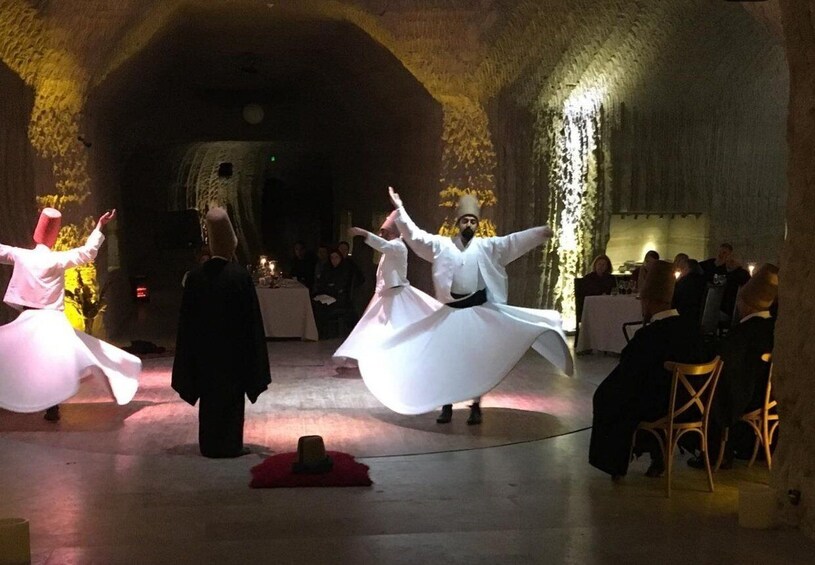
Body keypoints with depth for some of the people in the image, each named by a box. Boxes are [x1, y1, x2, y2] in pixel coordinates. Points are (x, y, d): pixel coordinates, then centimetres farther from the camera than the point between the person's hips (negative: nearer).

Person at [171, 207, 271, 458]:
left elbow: (187, 318, 0)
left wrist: (192, 353, 10)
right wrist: (253, 357, -2)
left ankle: (210, 444, 20)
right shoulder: (240, 275, -16)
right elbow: (252, 319, -11)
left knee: (210, 395, 14)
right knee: (231, 395, 7)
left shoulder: (196, 275, -6)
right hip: (233, 348, -3)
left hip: (204, 348, 3)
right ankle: (229, 445, 11)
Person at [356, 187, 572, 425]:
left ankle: (476, 406, 12)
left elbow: (514, 241, -7)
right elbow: (415, 235, -1)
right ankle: (446, 405, 18)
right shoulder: (442, 245, 2)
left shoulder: (487, 246, 1)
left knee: (478, 359, 2)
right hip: (452, 310, 1)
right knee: (447, 358, 6)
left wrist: (540, 233, -20)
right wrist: (400, 209, -9)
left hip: (480, 310, -1)